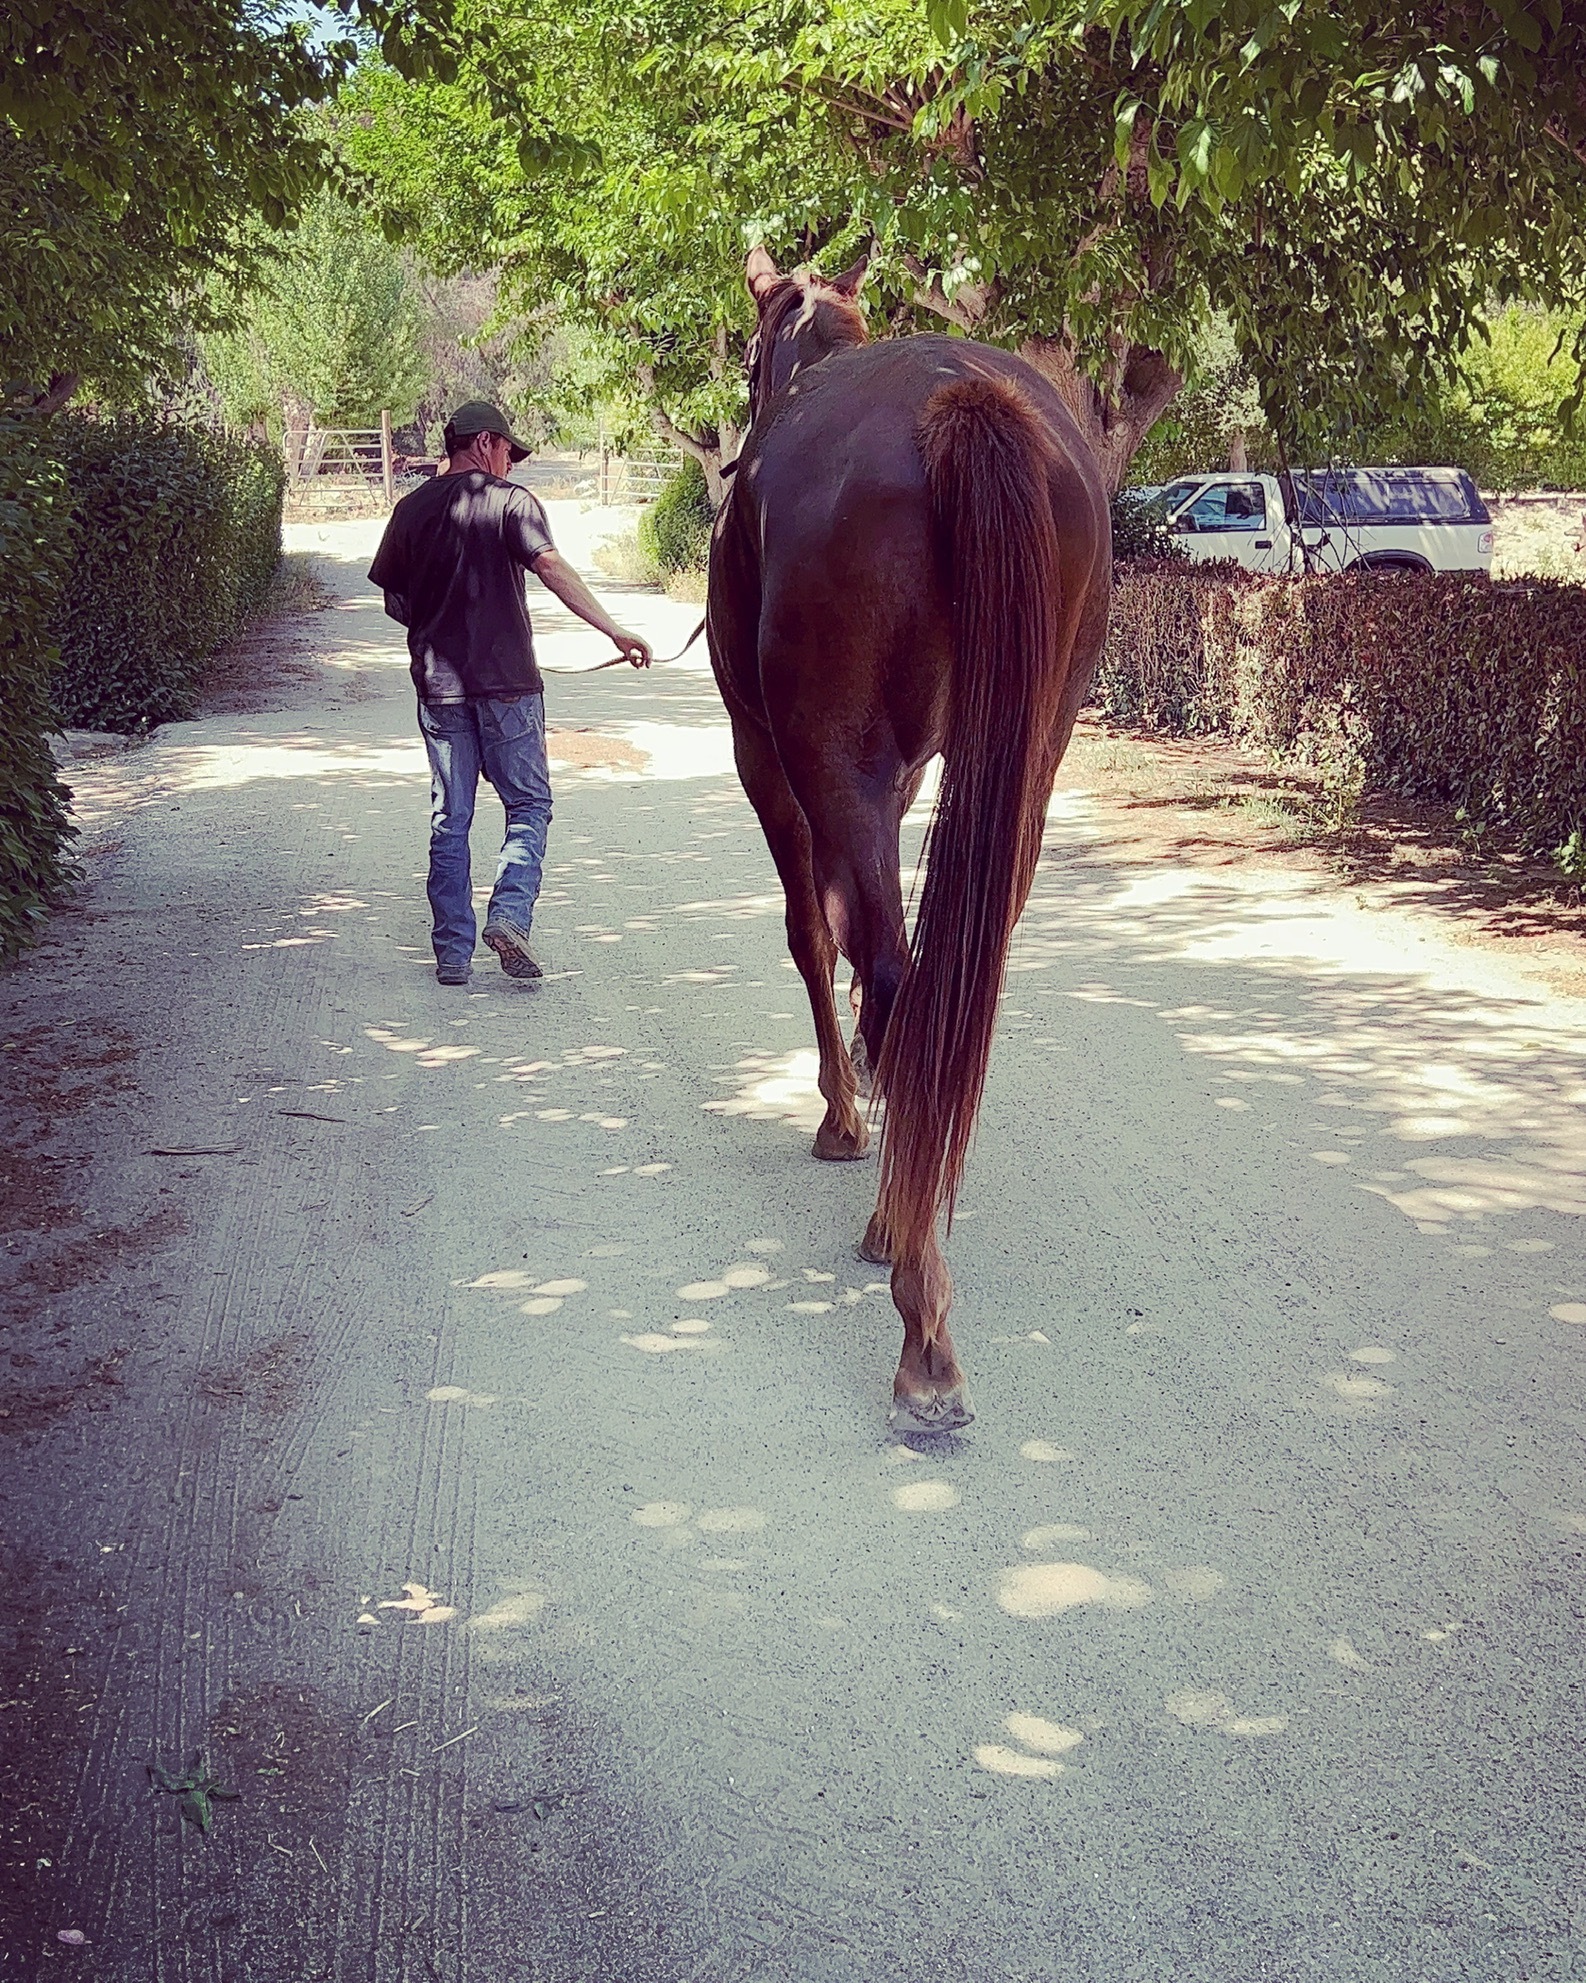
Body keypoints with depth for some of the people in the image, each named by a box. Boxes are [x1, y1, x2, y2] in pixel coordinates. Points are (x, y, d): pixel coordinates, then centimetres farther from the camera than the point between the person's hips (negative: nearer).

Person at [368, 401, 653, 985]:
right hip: (507, 680, -4)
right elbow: (552, 568, -16)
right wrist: (614, 630, -19)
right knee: (529, 804, 8)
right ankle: (509, 914, -12)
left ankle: (452, 952, 9)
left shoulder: (412, 509, 9)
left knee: (449, 817, 8)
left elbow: (393, 599, 11)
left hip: (438, 683, 4)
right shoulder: (511, 500, -3)